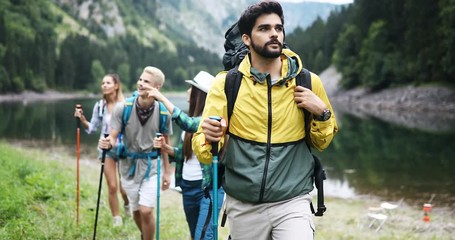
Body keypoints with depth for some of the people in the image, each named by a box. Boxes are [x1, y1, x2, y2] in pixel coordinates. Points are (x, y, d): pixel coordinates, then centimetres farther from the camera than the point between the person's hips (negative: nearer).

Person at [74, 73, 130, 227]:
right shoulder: (99, 106, -1)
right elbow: (92, 128, 5)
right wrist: (82, 119, -9)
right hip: (107, 149, 2)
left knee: (125, 187, 4)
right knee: (112, 187, 0)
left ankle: (127, 205, 39)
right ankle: (116, 219, 17)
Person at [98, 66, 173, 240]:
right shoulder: (122, 108, -15)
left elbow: (165, 143, 0)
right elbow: (113, 137, -11)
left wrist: (167, 172, 5)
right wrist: (107, 143, -36)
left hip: (151, 166, -1)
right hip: (129, 165, 2)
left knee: (146, 211, -13)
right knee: (136, 211, 14)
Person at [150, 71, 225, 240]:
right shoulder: (193, 117, 11)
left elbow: (187, 123, -33)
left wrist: (162, 98, -25)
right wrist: (167, 148, -6)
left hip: (209, 187, -9)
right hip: (188, 187, 9)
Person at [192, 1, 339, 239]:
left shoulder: (308, 82, -1)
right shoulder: (226, 83, -5)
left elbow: (323, 142, 11)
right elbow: (202, 151, -7)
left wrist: (321, 112, -8)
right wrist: (210, 139, -30)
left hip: (292, 203, 0)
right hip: (243, 206, 1)